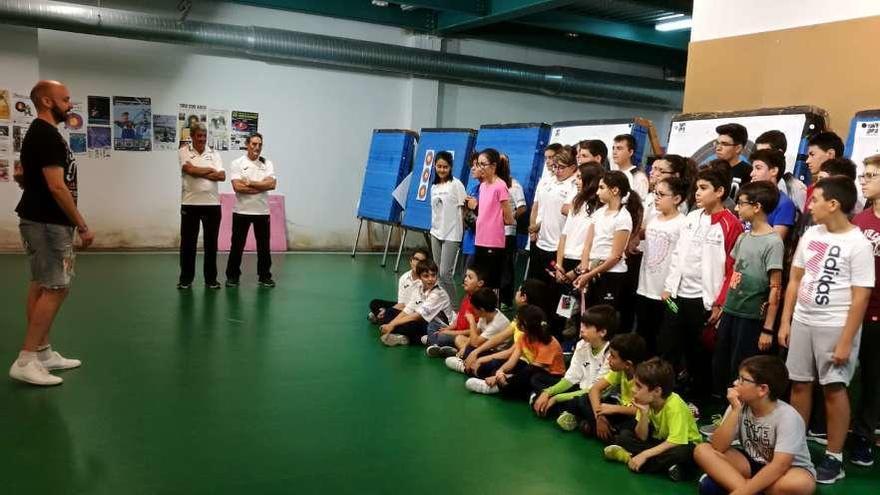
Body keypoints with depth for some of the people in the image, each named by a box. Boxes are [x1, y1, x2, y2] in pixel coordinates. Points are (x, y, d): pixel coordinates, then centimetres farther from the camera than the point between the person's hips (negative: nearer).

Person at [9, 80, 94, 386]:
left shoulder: (40, 134, 16)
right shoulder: (47, 136, -16)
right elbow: (57, 187, -22)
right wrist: (82, 225, -18)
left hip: (41, 220, 11)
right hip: (47, 222, -11)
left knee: (42, 287, 12)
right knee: (56, 288, -9)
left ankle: (43, 353, 18)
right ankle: (25, 361, -7)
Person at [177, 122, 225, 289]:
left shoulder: (214, 154, 8)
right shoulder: (183, 152, 2)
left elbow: (222, 176, -4)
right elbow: (190, 169, -16)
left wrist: (198, 172, -9)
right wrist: (210, 170, -5)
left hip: (212, 203, 2)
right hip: (190, 204, -2)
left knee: (211, 243, 6)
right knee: (188, 242, 4)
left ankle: (211, 279, 15)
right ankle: (186, 279, 13)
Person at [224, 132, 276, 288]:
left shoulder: (267, 164, 5)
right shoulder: (237, 164, -1)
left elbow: (271, 184, -10)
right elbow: (237, 187, -14)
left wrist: (249, 183, -14)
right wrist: (262, 187, -14)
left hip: (262, 211, 2)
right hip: (241, 211, -2)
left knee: (263, 246, 7)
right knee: (237, 245, 5)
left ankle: (265, 276, 16)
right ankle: (232, 276, 15)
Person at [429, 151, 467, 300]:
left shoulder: (456, 184, -7)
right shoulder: (434, 187, 12)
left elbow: (463, 208, -6)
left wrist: (461, 230, -6)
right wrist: (434, 227, 10)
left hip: (451, 234, -6)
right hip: (436, 232, 6)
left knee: (445, 273, -9)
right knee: (437, 273, 7)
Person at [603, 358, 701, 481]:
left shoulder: (674, 406, -28)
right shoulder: (647, 402, -12)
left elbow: (675, 442, -33)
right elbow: (642, 437, -11)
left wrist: (644, 455, -33)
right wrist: (644, 414, -27)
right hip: (661, 442, 6)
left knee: (683, 453, -39)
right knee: (625, 435, -9)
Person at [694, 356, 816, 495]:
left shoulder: (787, 417, -22)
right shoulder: (740, 406, -9)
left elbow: (780, 465, -33)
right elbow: (718, 447, -17)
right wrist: (735, 411, -26)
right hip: (752, 464, 4)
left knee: (802, 483, -39)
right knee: (702, 450, -17)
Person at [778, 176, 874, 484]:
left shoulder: (858, 244, -12)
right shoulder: (810, 235, 5)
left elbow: (860, 297, -13)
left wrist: (845, 341, -16)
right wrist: (785, 322, 7)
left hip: (835, 326, -5)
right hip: (802, 322, 6)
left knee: (834, 388, 2)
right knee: (799, 384, 10)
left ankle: (834, 458, 14)